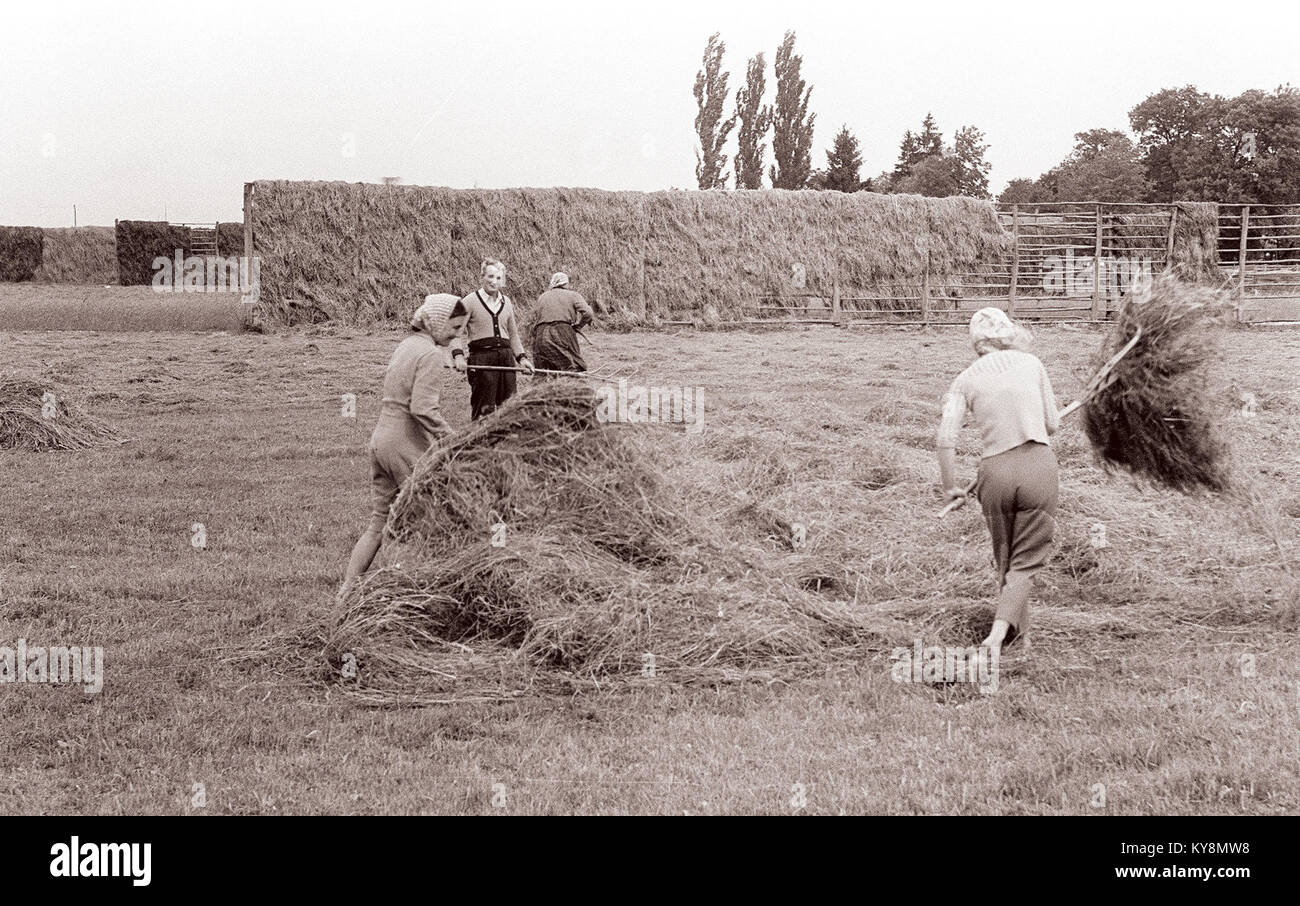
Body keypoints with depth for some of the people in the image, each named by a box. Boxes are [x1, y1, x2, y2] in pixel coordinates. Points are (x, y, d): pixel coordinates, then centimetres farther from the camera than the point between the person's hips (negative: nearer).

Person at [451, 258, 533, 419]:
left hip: (506, 357, 5)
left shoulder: (506, 302, 15)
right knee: (484, 410, -8)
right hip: (481, 359, -5)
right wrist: (458, 355, -20)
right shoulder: (470, 301, -2)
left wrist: (522, 357, 12)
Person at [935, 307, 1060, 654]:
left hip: (995, 470, 1)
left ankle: (1018, 632, 30)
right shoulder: (1031, 363, 5)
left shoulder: (966, 379, 4)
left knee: (1005, 559, 20)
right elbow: (1052, 424, 9)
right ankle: (999, 633, -14)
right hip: (1039, 463, -1)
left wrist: (949, 486, 5)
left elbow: (945, 438, -6)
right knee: (1027, 560, 3)